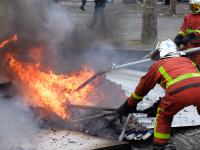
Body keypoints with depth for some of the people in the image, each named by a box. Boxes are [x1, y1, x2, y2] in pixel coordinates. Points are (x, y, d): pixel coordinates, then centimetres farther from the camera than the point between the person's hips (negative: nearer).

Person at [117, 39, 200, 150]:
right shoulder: (186, 60, 37)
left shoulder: (158, 65, 27)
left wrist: (128, 105, 50)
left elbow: (142, 88, 36)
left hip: (179, 91, -3)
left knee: (164, 116, 23)